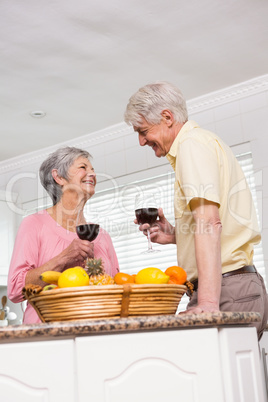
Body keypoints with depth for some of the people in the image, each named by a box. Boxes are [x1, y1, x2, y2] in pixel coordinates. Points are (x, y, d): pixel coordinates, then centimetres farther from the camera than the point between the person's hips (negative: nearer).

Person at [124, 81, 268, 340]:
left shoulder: (192, 144, -7)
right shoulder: (204, 141, 23)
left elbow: (209, 223, -21)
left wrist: (208, 301, -27)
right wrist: (175, 236, 16)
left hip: (228, 290, -9)